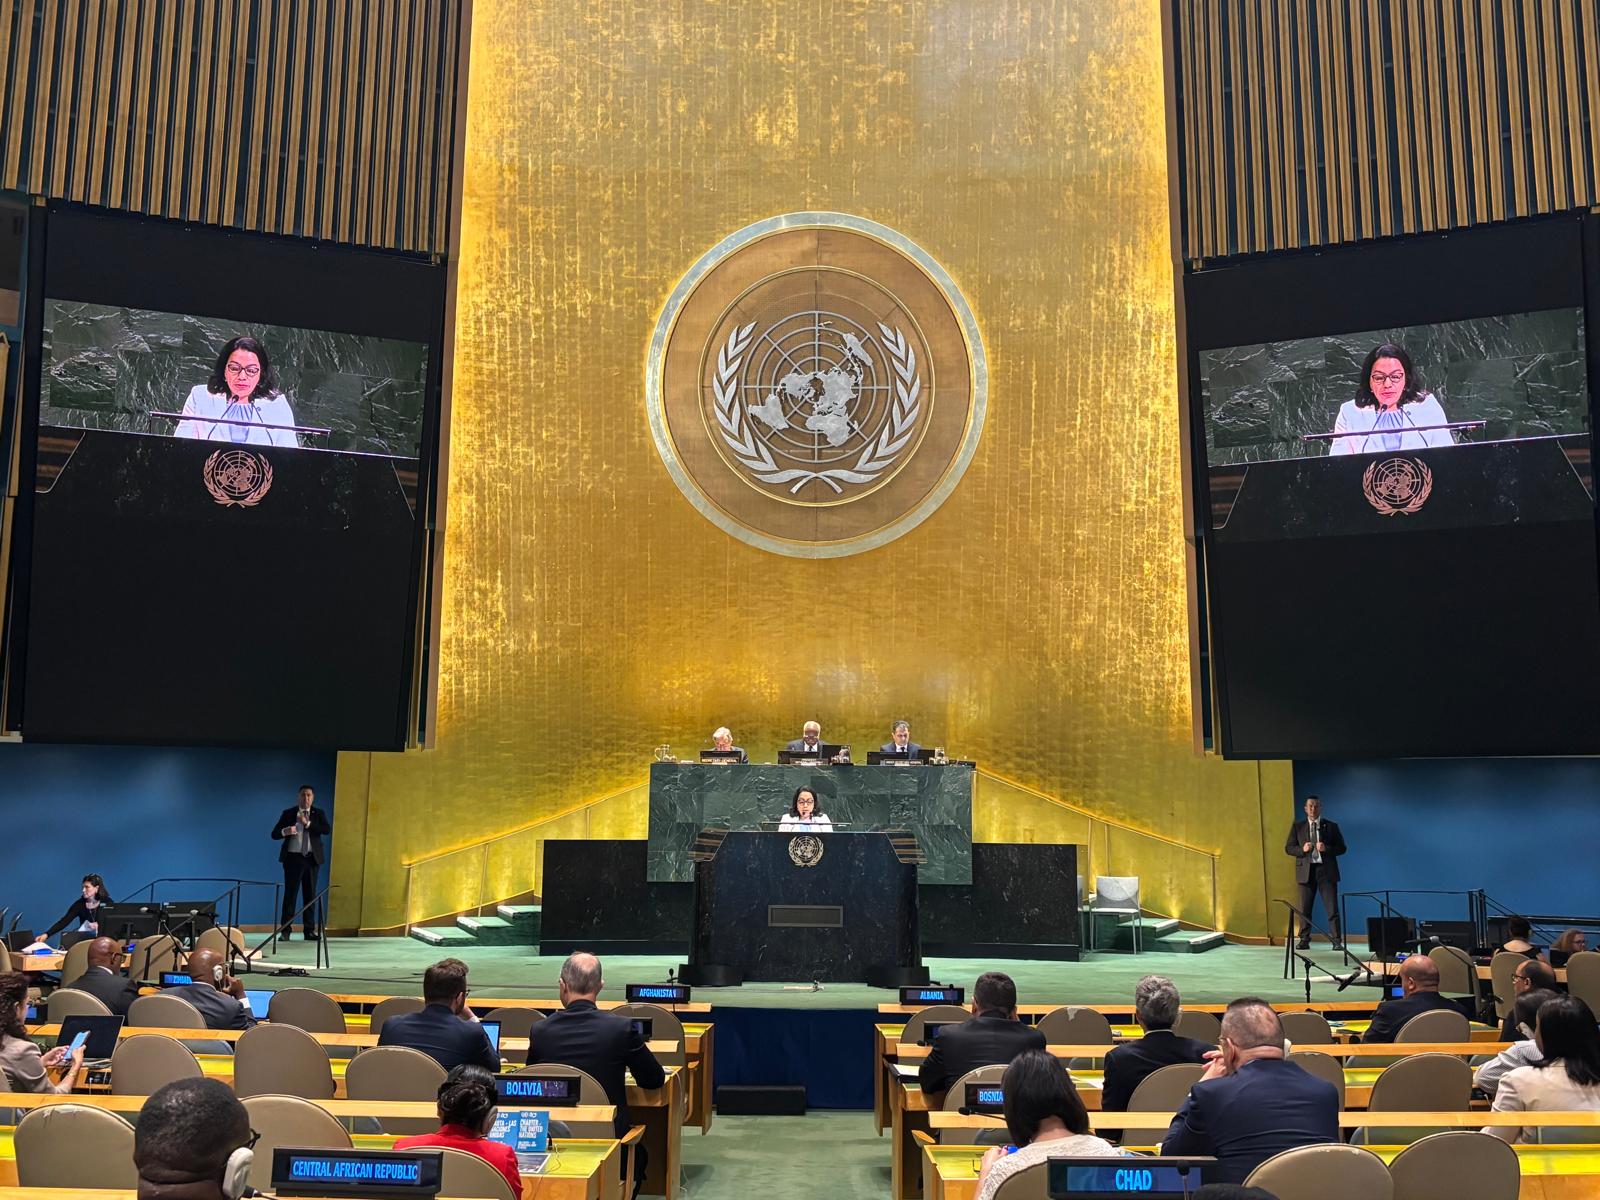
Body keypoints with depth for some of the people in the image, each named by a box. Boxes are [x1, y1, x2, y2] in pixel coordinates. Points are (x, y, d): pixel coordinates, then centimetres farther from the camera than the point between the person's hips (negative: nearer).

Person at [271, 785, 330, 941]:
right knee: (290, 894, -4)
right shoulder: (288, 813, 6)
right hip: (293, 858, -2)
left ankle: (309, 930, 10)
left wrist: (308, 823, -17)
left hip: (312, 858, 2)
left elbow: (327, 830, -9)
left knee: (310, 894, 5)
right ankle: (285, 930, -1)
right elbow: (274, 834, 2)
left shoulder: (319, 814, 8)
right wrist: (285, 831, -20)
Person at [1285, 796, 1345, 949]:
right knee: (1304, 908, 3)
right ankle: (1304, 940, 9)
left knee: (1332, 908, -4)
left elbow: (1342, 848, 4)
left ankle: (1337, 941, 0)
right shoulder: (1297, 827, 10)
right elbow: (1288, 848, 7)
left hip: (1326, 870, -1)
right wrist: (1302, 849, -12)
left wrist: (1326, 848, -14)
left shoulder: (1331, 826, 8)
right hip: (1306, 871, 1)